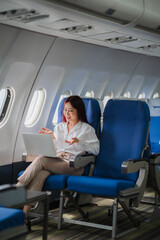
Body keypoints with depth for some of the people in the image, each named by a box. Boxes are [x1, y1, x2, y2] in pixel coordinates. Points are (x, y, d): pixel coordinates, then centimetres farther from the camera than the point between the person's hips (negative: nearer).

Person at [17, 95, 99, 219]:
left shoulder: (87, 129, 13)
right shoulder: (59, 127, 28)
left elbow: (96, 149, 1)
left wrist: (79, 142, -13)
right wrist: (51, 137, 8)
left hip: (73, 165, -3)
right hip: (55, 160, 4)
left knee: (40, 160, -30)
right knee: (40, 174, -33)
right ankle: (24, 213, -43)